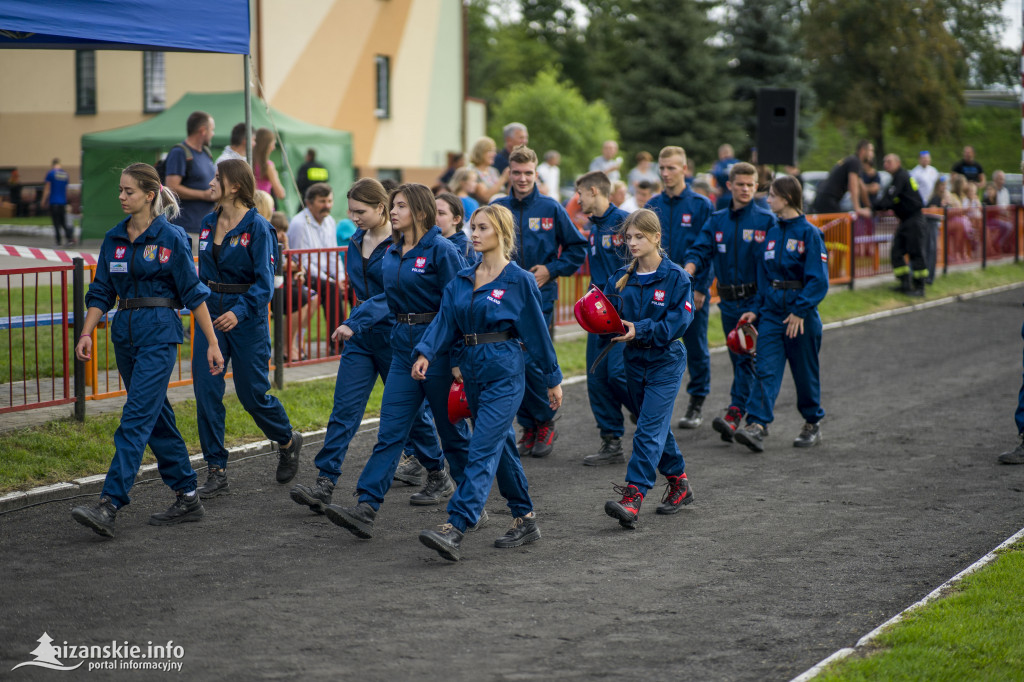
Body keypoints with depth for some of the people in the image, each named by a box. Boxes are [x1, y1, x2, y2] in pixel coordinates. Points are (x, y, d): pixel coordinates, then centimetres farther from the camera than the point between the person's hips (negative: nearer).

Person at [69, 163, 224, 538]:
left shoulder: (170, 238, -7)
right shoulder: (114, 238, 10)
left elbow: (194, 292, -5)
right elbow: (101, 291, 12)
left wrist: (212, 343, -6)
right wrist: (86, 333, 0)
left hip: (159, 333, -7)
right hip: (125, 332, 7)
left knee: (136, 418, -13)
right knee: (157, 417, 11)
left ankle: (109, 506, -21)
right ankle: (188, 497, 21)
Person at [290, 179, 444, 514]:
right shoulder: (357, 242, 8)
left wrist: (356, 323, -33)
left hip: (394, 334, -6)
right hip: (361, 335, 6)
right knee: (344, 409, -5)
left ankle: (437, 474, 33)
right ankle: (324, 485, -12)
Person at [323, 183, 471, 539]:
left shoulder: (441, 250, -11)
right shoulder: (393, 252, 11)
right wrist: (356, 323, 18)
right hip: (403, 344, 7)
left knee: (451, 427, 6)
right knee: (390, 430, -2)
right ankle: (365, 509, -9)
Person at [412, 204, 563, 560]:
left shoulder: (519, 280, -6)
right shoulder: (461, 280, 10)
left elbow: (537, 330, -1)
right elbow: (445, 321, 3)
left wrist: (553, 378, 4)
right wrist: (426, 353, -15)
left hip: (505, 373, -7)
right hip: (472, 370, 7)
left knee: (483, 450, -13)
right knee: (501, 445, 14)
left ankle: (454, 530, -23)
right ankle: (525, 520, 26)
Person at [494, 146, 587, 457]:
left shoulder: (551, 208, -1)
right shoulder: (498, 209, 5)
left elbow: (578, 248, 6)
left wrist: (551, 269, -5)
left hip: (539, 296, -3)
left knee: (531, 361, -10)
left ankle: (545, 423, 8)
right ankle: (528, 427, 15)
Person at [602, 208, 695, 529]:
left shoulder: (675, 277, -10)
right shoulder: (622, 277, 4)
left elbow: (678, 322, -15)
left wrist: (639, 331, -24)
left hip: (665, 361, -6)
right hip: (634, 360, 6)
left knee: (649, 430, -13)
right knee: (657, 427, 16)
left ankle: (633, 497, -22)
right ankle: (679, 484, 33)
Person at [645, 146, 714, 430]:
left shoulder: (701, 205, -4)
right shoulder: (653, 205, 7)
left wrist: (701, 288, -11)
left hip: (692, 287, -3)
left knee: (696, 347, 5)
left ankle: (697, 404, 15)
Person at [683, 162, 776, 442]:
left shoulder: (766, 220, -1)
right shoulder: (716, 221, 11)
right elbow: (700, 251, 3)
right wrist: (688, 270, -20)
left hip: (755, 298, -5)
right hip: (728, 300, 5)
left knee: (747, 359, -12)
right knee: (737, 358, 10)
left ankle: (734, 415, -19)